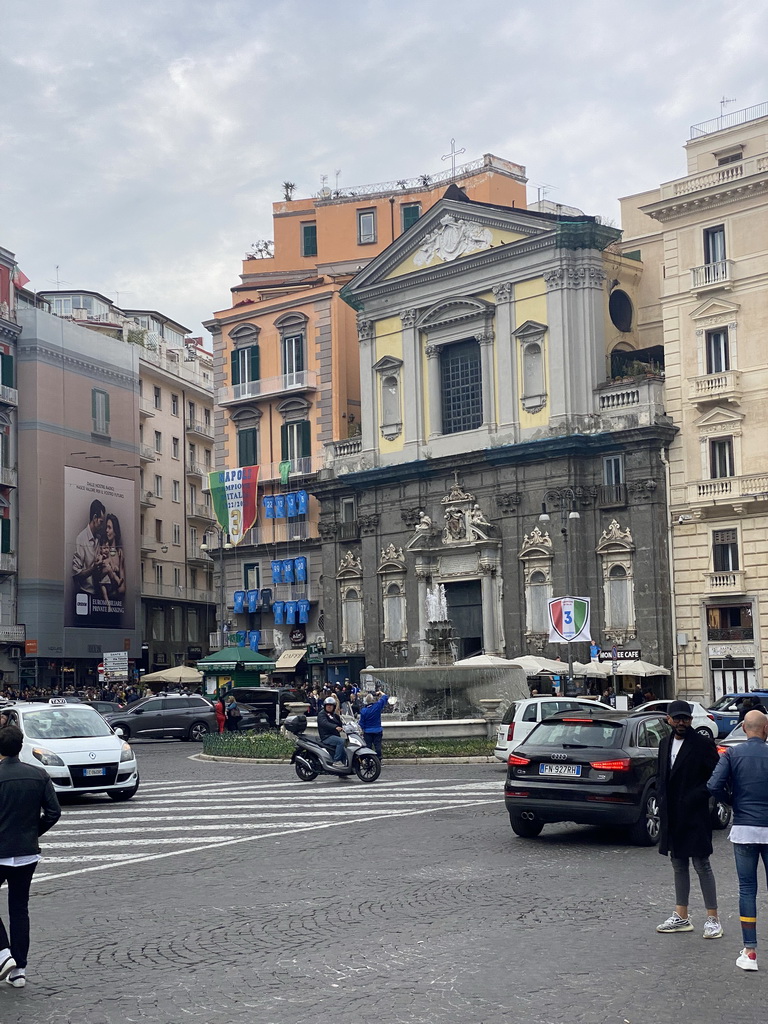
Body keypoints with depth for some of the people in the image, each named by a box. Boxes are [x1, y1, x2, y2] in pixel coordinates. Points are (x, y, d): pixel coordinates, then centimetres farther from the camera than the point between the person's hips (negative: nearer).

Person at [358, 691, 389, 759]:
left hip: (367, 731, 0)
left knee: (368, 746, 4)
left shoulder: (363, 710, -7)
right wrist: (380, 692, 21)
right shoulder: (377, 706, -10)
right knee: (378, 746, 3)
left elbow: (361, 723, -1)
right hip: (377, 731, 0)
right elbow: (385, 697, 4)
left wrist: (362, 731, 11)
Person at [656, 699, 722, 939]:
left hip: (695, 815, -7)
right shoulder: (665, 744, 12)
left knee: (701, 865, -3)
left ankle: (713, 919, 3)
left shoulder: (703, 744, -9)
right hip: (672, 816, 7)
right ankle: (681, 917, 21)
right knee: (679, 865, 13)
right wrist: (663, 806, 9)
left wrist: (696, 797, -18)